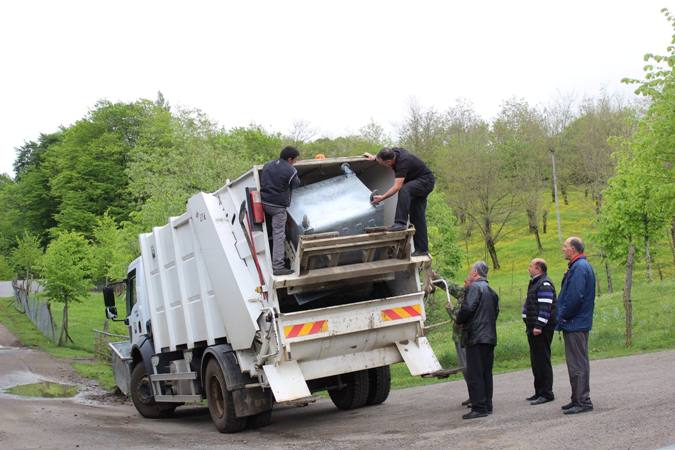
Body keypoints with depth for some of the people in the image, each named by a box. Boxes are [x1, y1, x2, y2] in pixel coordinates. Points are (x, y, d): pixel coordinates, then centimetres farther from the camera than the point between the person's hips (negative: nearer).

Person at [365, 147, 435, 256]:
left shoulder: (403, 162, -33)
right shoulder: (393, 153, -7)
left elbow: (397, 186, -38)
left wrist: (382, 197, -42)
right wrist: (374, 158, 11)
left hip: (426, 181, -10)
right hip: (417, 183, 10)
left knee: (404, 190, -38)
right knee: (417, 217, 6)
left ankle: (401, 223, -39)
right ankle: (422, 249, 8)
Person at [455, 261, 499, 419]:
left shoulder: (473, 287, -10)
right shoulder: (491, 291, 19)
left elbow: (467, 308, -20)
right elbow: (496, 311, 19)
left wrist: (459, 320, -3)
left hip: (476, 336, -9)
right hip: (490, 336, 9)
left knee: (474, 374, -8)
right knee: (486, 372, 13)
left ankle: (479, 408, -10)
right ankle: (487, 405, 16)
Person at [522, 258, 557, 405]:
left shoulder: (544, 284, -13)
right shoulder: (535, 283, 20)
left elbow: (545, 307, -21)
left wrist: (539, 326, -25)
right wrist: (530, 326, 24)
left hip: (541, 329, -11)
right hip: (533, 328, 11)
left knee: (542, 360, -8)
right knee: (536, 360, 13)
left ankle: (546, 393, -5)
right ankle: (539, 392, 20)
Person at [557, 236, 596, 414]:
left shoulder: (579, 267, -18)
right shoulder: (579, 266, 16)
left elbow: (575, 297, -25)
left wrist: (564, 316, -13)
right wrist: (563, 315, 13)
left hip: (575, 324, -11)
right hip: (575, 324, 11)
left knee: (578, 364, -6)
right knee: (576, 363, 15)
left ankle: (583, 401, -3)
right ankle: (578, 399, 22)